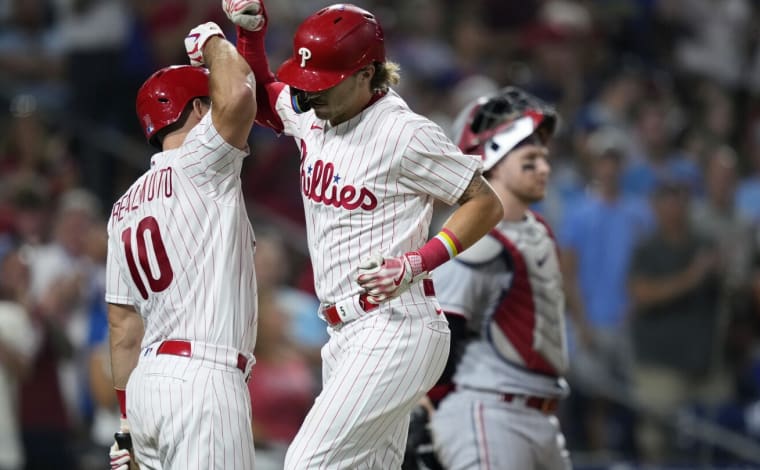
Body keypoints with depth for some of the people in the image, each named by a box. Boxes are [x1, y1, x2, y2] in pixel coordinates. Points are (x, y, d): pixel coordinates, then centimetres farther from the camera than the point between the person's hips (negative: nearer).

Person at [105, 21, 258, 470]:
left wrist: (127, 417, 22)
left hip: (147, 380, 9)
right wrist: (212, 40, 0)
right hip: (203, 378, -9)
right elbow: (235, 96, -22)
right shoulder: (197, 165, -3)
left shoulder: (126, 208, 20)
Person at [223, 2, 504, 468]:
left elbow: (486, 204, -7)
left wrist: (418, 263, -19)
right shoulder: (313, 114, 9)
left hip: (393, 331, -9)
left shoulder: (404, 132, -13)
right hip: (346, 337, 9)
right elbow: (260, 99, 32)